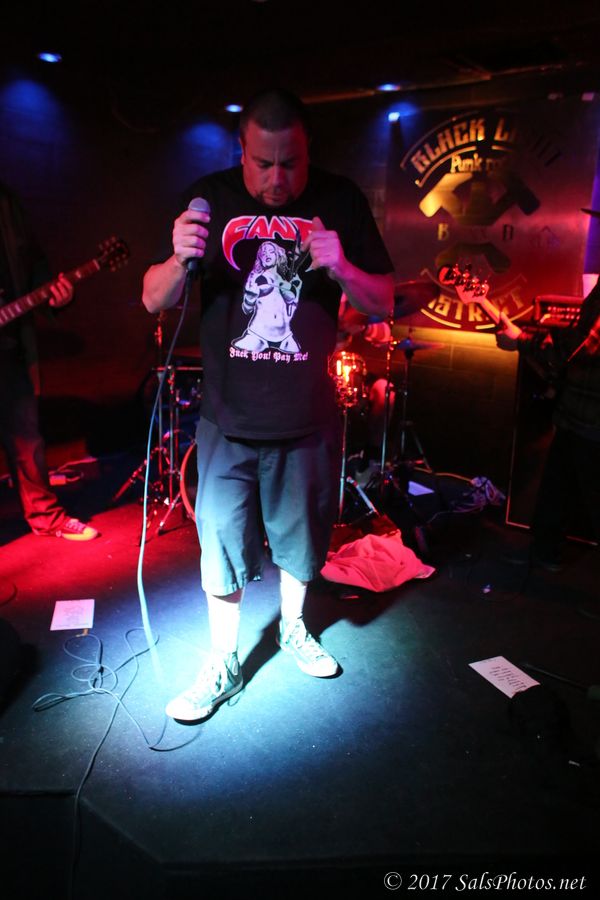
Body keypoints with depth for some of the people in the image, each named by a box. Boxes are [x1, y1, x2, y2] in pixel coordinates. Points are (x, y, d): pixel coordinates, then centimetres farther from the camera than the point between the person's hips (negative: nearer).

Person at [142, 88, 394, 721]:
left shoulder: (340, 201, -2)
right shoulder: (210, 198, -2)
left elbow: (382, 304, 0)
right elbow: (153, 301, -2)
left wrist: (341, 268, -21)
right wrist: (181, 260, -23)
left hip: (309, 420, 1)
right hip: (228, 421, 0)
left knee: (301, 541, 17)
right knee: (222, 550, 7)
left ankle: (293, 629, 45)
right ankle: (222, 666, 30)